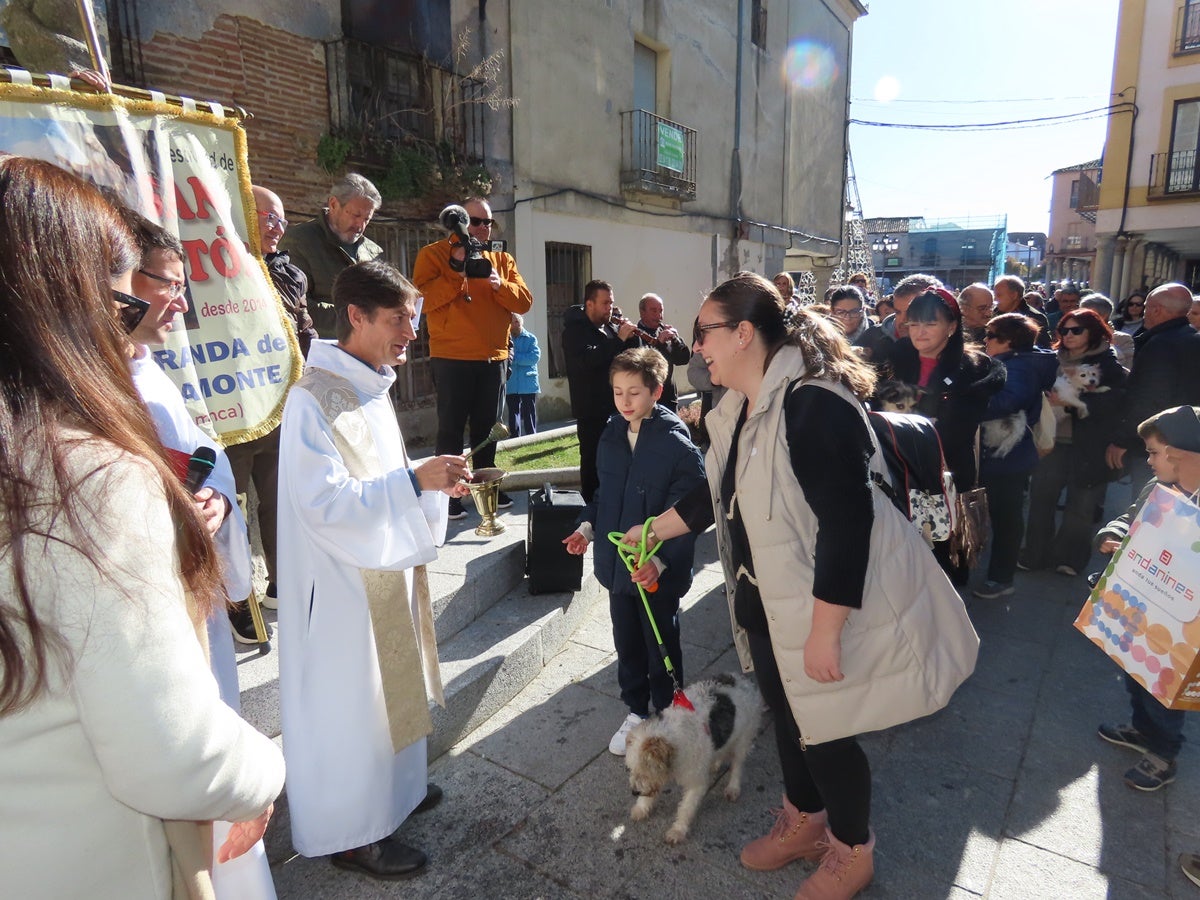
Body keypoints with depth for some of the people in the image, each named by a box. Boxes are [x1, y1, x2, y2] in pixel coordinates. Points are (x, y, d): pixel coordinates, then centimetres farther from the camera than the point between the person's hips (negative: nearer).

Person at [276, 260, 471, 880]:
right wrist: (414, 482, -30)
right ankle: (351, 831, 26)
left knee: (391, 683, 22)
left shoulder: (371, 386, 7)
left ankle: (393, 787, 43)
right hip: (343, 579, -9)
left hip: (386, 566, 9)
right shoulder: (313, 399, -21)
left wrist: (432, 482, 3)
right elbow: (324, 500, -26)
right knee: (348, 700, 7)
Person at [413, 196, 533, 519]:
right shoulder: (434, 254, 0)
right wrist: (456, 269, -19)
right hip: (452, 358, -5)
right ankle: (449, 494, 7)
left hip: (494, 359, 5)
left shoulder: (502, 259, 14)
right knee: (451, 429, -1)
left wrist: (500, 285, -14)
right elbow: (423, 297, -14)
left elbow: (524, 302, 3)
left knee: (487, 428, 14)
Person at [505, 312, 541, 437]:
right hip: (511, 384, 3)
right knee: (513, 413, 11)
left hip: (528, 384, -2)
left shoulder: (531, 338, -1)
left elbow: (535, 357, -14)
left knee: (529, 414, 4)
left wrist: (515, 357, -15)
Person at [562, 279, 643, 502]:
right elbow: (586, 361, -24)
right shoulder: (574, 330, -6)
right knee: (593, 461, -3)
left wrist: (632, 336, -5)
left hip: (617, 407, 6)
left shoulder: (612, 327, 14)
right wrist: (619, 339, -23)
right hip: (591, 410, -6)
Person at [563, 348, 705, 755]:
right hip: (617, 562, 6)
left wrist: (660, 560, -27)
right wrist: (588, 524, 2)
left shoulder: (677, 444, -18)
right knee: (626, 644, 19)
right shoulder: (612, 435, 2)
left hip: (660, 569, -5)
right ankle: (636, 712, 40)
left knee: (661, 646, 14)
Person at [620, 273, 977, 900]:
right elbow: (717, 494, 16)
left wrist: (824, 631, -27)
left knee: (824, 729, 9)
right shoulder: (738, 410, 3)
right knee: (786, 713, 23)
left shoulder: (814, 404, -26)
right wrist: (651, 531, 22)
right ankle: (804, 820, 49)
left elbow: (848, 523, -29)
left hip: (826, 606, -9)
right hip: (765, 600, 9)